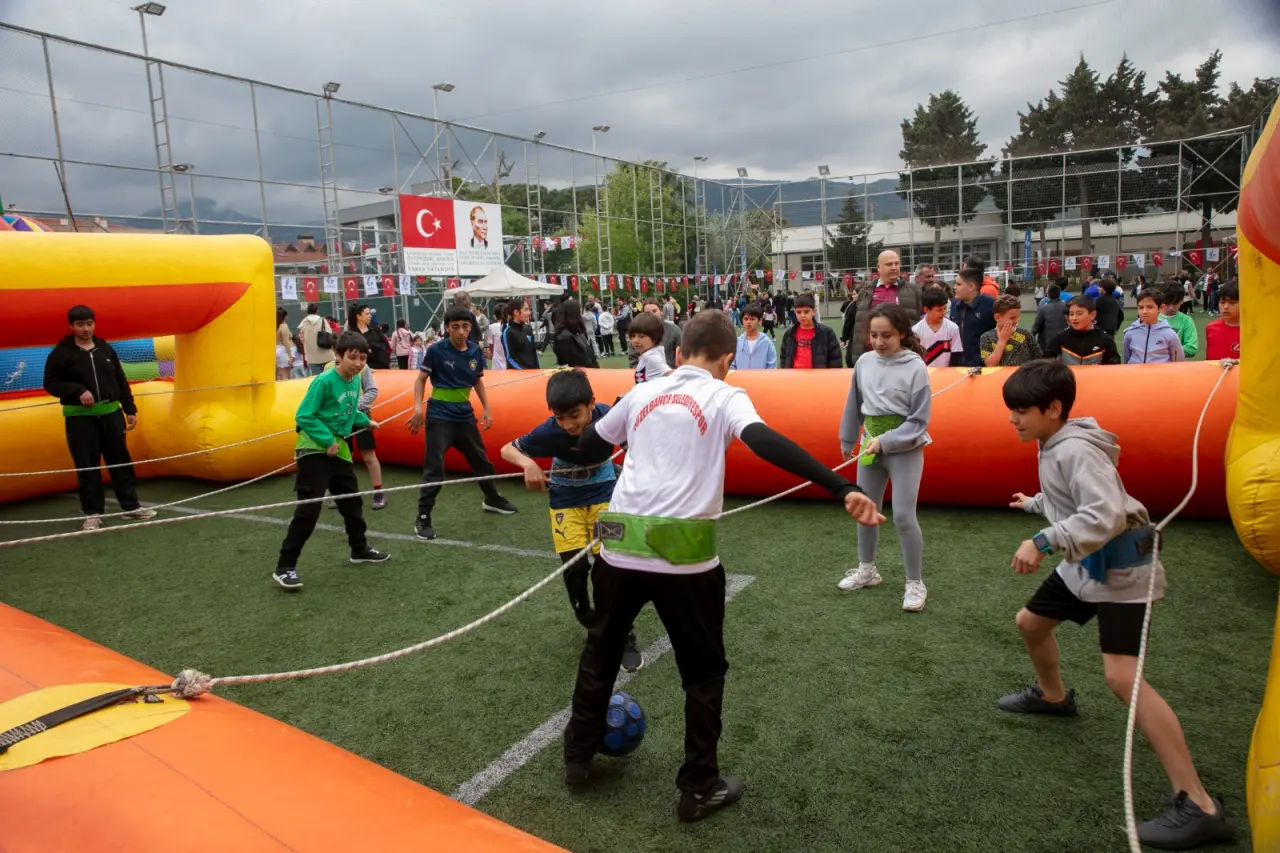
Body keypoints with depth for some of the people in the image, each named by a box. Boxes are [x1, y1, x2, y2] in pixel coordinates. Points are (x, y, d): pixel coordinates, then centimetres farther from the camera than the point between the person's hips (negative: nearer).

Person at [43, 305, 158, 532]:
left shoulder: (106, 349, 10)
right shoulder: (62, 353, -3)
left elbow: (121, 382, 12)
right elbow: (50, 383, -4)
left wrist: (130, 409, 9)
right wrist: (78, 391, -19)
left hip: (111, 413, 4)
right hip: (79, 417, -3)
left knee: (121, 460, 8)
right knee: (87, 465, 1)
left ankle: (132, 506, 17)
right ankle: (92, 513, 10)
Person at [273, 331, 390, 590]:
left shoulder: (355, 381, 2)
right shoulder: (324, 381, -21)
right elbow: (303, 416, -20)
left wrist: (365, 421, 8)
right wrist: (327, 441, -23)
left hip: (340, 449, 8)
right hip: (314, 449, -8)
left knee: (351, 500, 19)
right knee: (308, 509, -11)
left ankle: (359, 549, 38)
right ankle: (284, 567, -3)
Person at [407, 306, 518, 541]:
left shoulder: (475, 351, 0)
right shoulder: (436, 350, -13)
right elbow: (421, 379, -6)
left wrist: (486, 408, 9)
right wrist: (418, 407, -17)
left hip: (465, 415, 5)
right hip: (439, 417, -5)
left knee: (481, 460, 18)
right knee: (434, 468, -8)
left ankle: (492, 499, 40)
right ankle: (422, 519, 0)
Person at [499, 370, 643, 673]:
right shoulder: (551, 431, -27)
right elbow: (507, 449, -18)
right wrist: (528, 464, -38)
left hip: (603, 494, 0)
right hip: (566, 499, 0)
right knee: (575, 567, -7)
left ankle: (624, 636, 11)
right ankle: (587, 619, 25)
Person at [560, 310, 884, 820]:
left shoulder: (643, 393, 12)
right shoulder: (724, 397, -1)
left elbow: (587, 444, 24)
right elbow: (767, 443, -20)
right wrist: (844, 489, -26)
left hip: (620, 543, 4)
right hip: (684, 553, -4)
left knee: (601, 649, 25)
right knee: (703, 670, 16)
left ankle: (578, 757, 40)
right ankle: (699, 788, 24)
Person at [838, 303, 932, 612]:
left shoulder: (915, 367, -16)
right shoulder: (864, 362, -3)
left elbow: (919, 421, -15)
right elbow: (854, 405, 9)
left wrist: (885, 442, -22)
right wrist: (847, 439, 15)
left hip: (905, 447, -5)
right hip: (871, 443, 5)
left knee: (903, 516, -5)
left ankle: (915, 583, 12)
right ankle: (867, 569, 35)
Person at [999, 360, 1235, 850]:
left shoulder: (1075, 450, -25)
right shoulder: (1054, 445, 6)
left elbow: (1106, 513, -37)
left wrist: (1043, 542, -41)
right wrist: (1033, 503, 39)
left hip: (1120, 567, -10)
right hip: (1085, 562, 10)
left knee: (1121, 676, -19)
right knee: (1030, 622, 21)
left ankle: (1200, 807, -13)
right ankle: (1052, 696, 50)